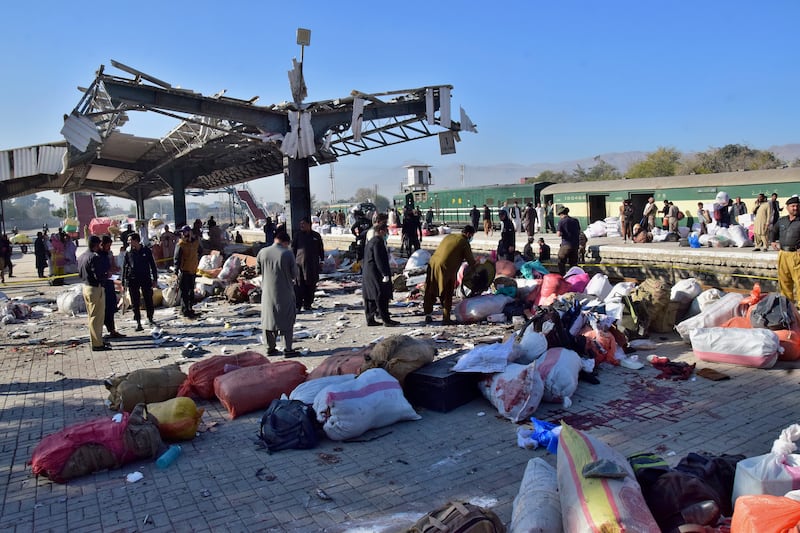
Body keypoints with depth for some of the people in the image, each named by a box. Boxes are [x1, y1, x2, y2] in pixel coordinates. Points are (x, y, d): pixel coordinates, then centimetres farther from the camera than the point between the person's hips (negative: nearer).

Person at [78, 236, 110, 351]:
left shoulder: (82, 256, 9)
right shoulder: (94, 257, -20)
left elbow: (80, 273, 16)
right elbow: (98, 276, -22)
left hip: (86, 287, 10)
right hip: (96, 289, -10)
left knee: (91, 316, 17)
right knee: (97, 317, -3)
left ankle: (96, 340, 27)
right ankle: (97, 344, 2)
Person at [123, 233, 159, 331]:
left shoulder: (146, 251, 0)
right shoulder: (129, 253, 2)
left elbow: (152, 265, 4)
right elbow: (125, 267, 6)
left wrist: (155, 279, 1)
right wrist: (124, 282, 3)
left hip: (146, 279, -1)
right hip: (133, 280, 1)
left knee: (149, 300, 5)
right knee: (135, 303, 3)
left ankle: (150, 319, 22)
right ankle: (138, 322, 10)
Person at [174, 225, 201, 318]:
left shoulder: (196, 242, 5)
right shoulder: (180, 245, -13)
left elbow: (199, 252, 24)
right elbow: (176, 258, -12)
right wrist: (177, 270, -16)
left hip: (193, 271, 6)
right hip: (184, 271, -6)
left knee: (191, 291, 16)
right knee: (184, 291, -4)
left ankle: (190, 308, 27)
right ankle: (185, 310, 1)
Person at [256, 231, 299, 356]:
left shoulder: (263, 252, -4)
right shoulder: (288, 253, -14)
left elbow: (258, 271, 6)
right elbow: (294, 274, -10)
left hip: (267, 293, 3)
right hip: (285, 293, -3)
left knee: (268, 319, 15)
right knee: (287, 320, 8)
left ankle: (270, 348, 22)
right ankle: (287, 349, 8)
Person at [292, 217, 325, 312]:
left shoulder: (316, 236, 8)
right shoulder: (298, 235, 6)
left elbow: (321, 249, 14)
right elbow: (293, 248, 8)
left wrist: (321, 261, 11)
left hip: (313, 264, 2)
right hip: (300, 263, -1)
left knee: (311, 285, 5)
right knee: (299, 285, -6)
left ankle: (307, 304, 16)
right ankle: (298, 305, -4)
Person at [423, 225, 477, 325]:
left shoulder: (449, 236, 18)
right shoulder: (464, 242, 0)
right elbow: (471, 261, 2)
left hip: (433, 264, 6)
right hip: (445, 268, -6)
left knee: (430, 292, 15)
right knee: (447, 294, 7)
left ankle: (427, 315, 22)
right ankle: (446, 318, 8)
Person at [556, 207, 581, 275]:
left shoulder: (561, 221, -7)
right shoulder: (575, 221, 8)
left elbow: (559, 234, -14)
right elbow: (579, 232, 14)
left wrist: (557, 232, 7)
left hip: (566, 245, -5)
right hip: (575, 245, 5)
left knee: (561, 262, 7)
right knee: (574, 263, 14)